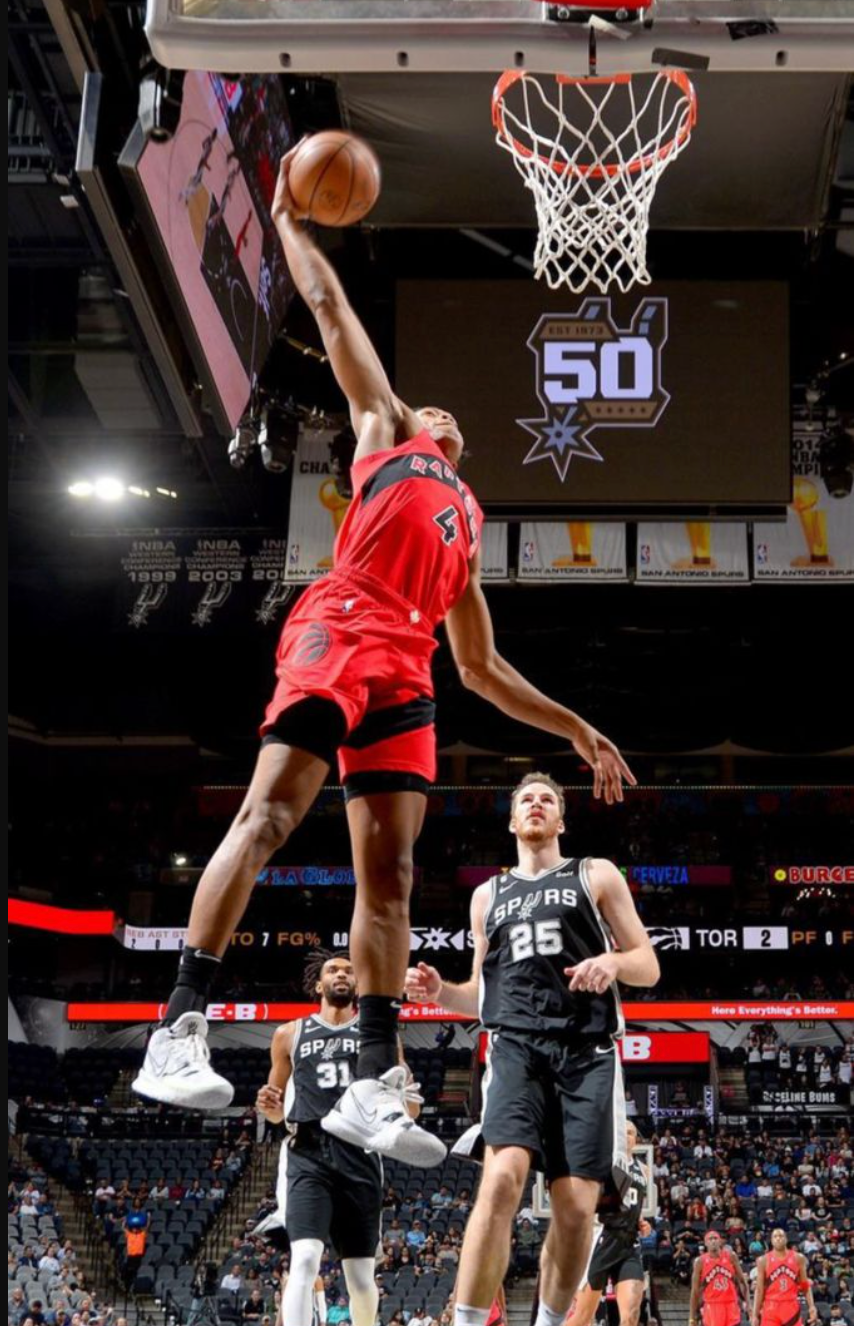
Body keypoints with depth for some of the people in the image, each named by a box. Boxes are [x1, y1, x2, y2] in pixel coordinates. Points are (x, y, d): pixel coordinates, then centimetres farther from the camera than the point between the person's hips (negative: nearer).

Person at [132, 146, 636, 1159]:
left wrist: (577, 731, 32)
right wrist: (288, 220, 28)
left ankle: (372, 1086, -7)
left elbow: (483, 670, 35)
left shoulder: (467, 527, 36)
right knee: (268, 815, -19)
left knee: (389, 872, -3)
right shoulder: (382, 432, 25)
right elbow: (331, 311, 21)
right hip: (338, 631, -6)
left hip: (404, 668, 6)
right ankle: (180, 1028, -26)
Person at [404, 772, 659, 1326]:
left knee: (576, 1206, -8)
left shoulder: (596, 875, 14)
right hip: (517, 1048, 1)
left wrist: (613, 961, -13)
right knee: (503, 1177, -23)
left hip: (586, 1052, 0)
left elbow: (649, 967, 10)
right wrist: (441, 991, 4)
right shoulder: (488, 895, 22)